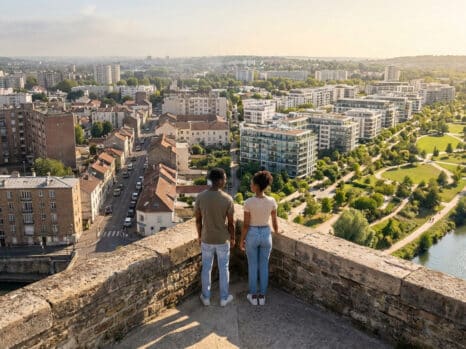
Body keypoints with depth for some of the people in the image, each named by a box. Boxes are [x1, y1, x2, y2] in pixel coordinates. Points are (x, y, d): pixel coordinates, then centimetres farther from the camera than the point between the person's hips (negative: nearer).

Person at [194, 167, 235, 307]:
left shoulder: (200, 197, -14)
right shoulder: (227, 199, -20)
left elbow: (198, 220, -4)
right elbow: (231, 223, -11)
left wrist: (200, 236, 12)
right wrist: (232, 238, 6)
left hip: (206, 239, 2)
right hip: (222, 239, -2)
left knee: (206, 268, 18)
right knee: (223, 268, 15)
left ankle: (206, 297, 31)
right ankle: (224, 297, 29)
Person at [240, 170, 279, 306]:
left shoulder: (248, 202, -21)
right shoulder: (272, 201, -13)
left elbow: (246, 224, -15)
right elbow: (274, 222, -2)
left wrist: (241, 240, -1)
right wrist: (277, 236, 16)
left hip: (252, 235, -2)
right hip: (266, 234, 2)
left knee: (252, 266, 15)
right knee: (264, 266, 17)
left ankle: (253, 296, 26)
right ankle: (262, 296, 27)